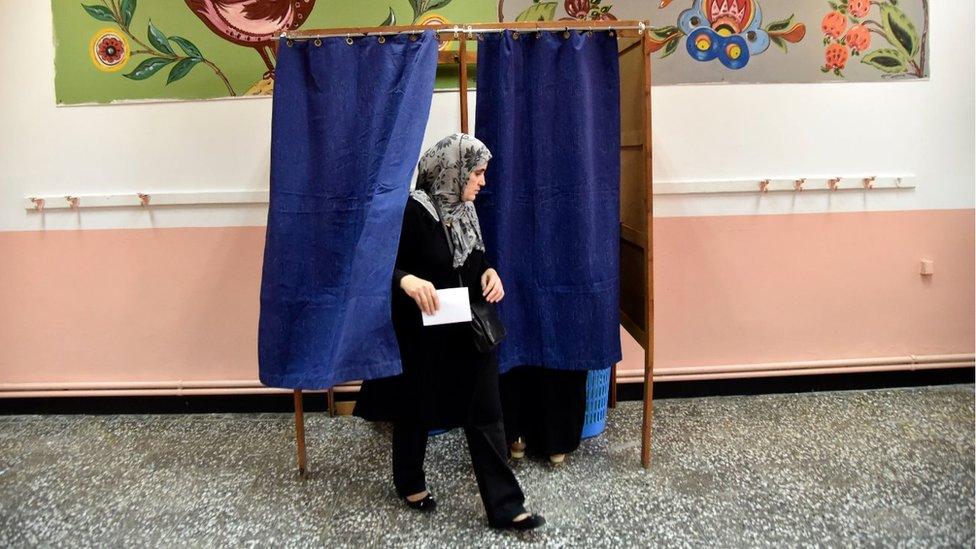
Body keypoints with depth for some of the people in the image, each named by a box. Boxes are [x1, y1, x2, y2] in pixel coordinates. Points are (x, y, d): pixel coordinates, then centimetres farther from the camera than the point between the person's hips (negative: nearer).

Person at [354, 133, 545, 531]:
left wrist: (489, 272, -4)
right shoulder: (411, 211, -17)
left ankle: (505, 506, 14)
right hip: (423, 333, -6)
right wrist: (407, 281, -36)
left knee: (485, 414, 6)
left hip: (469, 330, 6)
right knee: (417, 411, 14)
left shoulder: (465, 209, 4)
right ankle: (410, 483, 40)